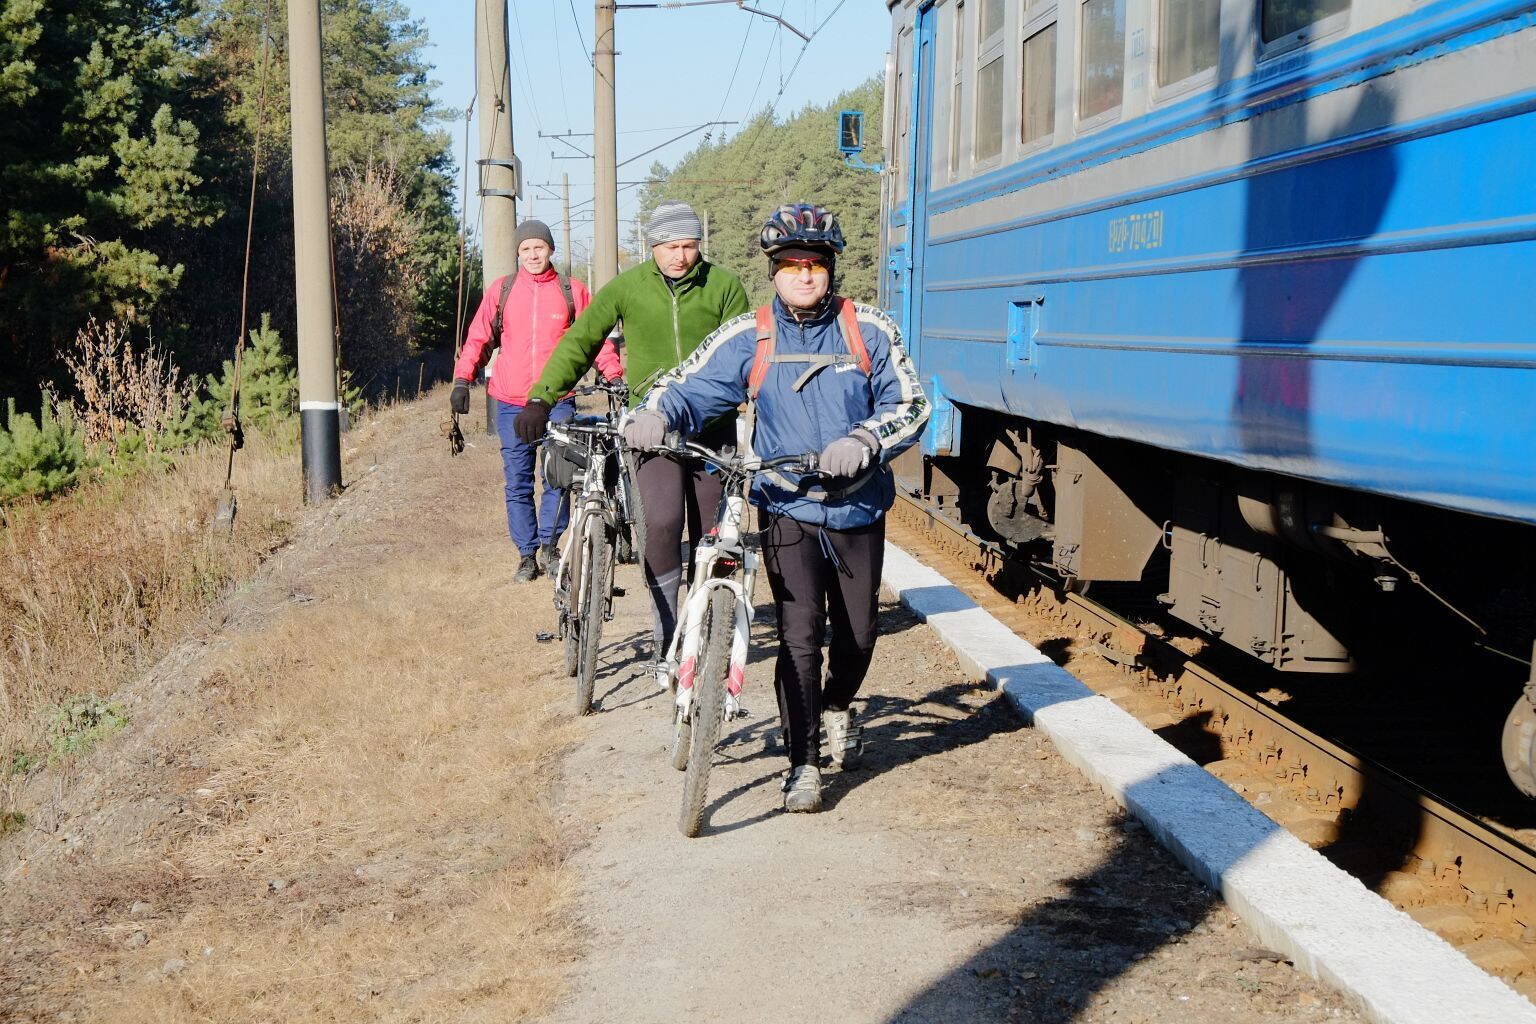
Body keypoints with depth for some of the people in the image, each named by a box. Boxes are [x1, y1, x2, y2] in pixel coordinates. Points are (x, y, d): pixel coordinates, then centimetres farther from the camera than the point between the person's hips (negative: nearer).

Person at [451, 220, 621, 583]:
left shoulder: (572, 291, 4)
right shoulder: (501, 290, 7)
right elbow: (478, 338, 10)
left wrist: (615, 377, -1)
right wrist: (462, 379, 1)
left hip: (558, 402, -1)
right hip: (511, 403, 1)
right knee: (518, 483, 5)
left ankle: (548, 546, 15)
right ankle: (527, 555, 14)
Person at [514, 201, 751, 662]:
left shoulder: (724, 285, 0)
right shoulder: (627, 288, 1)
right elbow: (578, 342, 2)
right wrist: (540, 399, -8)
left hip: (712, 424, 1)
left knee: (710, 535, 6)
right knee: (662, 523, -20)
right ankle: (664, 631, -5)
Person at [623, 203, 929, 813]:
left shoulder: (869, 331, 0)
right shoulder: (748, 338, 0)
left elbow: (910, 406, -1)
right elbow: (689, 387, -2)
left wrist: (862, 443, -19)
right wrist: (653, 417, -24)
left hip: (859, 509, 2)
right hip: (788, 511, -2)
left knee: (858, 633, 12)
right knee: (799, 636, -11)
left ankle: (837, 707, 44)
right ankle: (803, 763, 2)